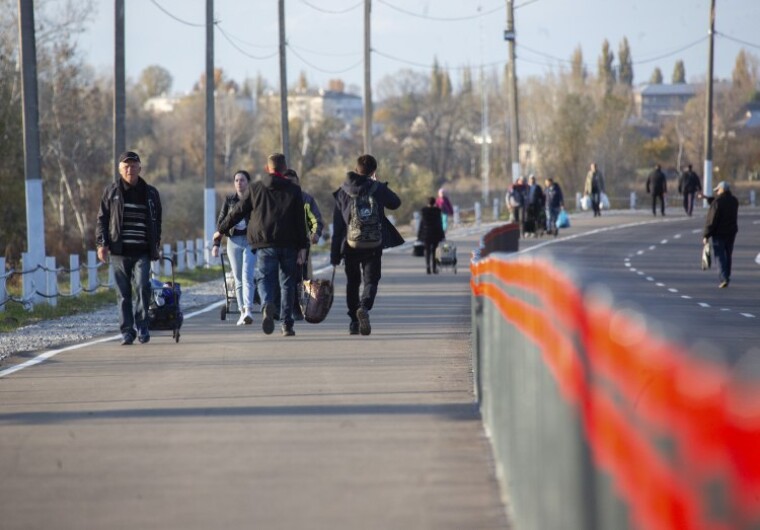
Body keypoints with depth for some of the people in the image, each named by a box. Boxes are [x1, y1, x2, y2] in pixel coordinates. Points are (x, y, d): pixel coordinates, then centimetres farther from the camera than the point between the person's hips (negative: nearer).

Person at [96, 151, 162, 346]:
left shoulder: (150, 193, 10)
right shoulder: (111, 192, 6)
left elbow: (157, 222, 18)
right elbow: (102, 219, 6)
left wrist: (156, 246, 13)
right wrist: (102, 243, -4)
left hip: (142, 252, 0)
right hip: (119, 252, 0)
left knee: (143, 287, -16)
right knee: (123, 294, 2)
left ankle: (141, 327, -5)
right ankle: (126, 331, 9)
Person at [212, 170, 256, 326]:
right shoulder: (229, 200, 10)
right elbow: (221, 222, 11)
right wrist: (216, 244, 3)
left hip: (251, 241, -3)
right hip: (233, 241, 3)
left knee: (247, 276, -16)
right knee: (238, 279, 5)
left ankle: (248, 310, -26)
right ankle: (242, 312, 9)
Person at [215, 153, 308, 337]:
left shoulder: (255, 189, 5)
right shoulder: (293, 190, 4)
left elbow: (237, 212, 10)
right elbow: (300, 221, 1)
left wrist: (221, 230, 23)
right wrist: (302, 247, 3)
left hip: (264, 244, 0)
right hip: (288, 245, 0)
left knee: (264, 278, 2)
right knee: (287, 283, 9)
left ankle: (267, 305, -30)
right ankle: (287, 324, 7)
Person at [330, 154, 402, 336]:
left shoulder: (343, 192, 1)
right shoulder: (378, 189, -3)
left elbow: (337, 225, 1)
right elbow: (395, 203, 15)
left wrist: (334, 254, 4)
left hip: (351, 245, 1)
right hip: (374, 246, -1)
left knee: (352, 283, 16)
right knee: (371, 280, 4)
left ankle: (354, 322, 17)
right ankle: (364, 307, -27)